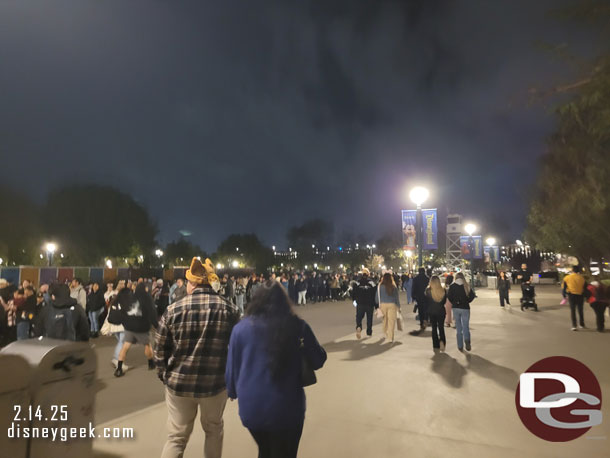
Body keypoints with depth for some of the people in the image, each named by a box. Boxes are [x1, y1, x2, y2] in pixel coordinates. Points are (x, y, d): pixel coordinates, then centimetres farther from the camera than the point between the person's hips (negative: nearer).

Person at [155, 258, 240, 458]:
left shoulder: (173, 310, -8)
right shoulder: (230, 309, -6)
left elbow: (160, 349, -3)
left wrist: (165, 376, 12)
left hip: (179, 383, 0)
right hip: (216, 382, 0)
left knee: (176, 436, 17)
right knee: (213, 430, 22)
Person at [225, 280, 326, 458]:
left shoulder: (241, 327, -8)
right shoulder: (298, 326, -11)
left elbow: (232, 367, 0)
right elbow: (318, 361, -2)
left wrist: (232, 392, 18)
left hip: (251, 407, 2)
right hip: (286, 408, -2)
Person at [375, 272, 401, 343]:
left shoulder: (380, 286, -4)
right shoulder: (394, 287, -3)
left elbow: (377, 296, 2)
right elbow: (397, 297, 4)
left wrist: (377, 304, 18)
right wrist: (398, 307, 13)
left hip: (383, 304, 1)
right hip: (392, 304, -1)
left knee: (385, 319, 18)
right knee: (391, 321, 2)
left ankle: (385, 333, 31)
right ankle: (390, 337, 2)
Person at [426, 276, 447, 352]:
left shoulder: (428, 290, -11)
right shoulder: (443, 290, -7)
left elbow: (426, 302, -3)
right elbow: (445, 301, 4)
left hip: (432, 312, -1)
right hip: (441, 311, 1)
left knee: (434, 328, 8)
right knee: (441, 327, 13)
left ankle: (436, 346, 9)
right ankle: (442, 341, -10)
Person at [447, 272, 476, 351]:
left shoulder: (452, 286, -2)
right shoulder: (467, 286, -1)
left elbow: (449, 296, -8)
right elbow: (472, 296, -6)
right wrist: (467, 302, 9)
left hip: (456, 308, 0)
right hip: (465, 308, 0)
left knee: (458, 327, 9)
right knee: (466, 326, 5)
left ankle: (460, 346, 12)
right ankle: (467, 339, -22)